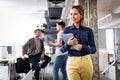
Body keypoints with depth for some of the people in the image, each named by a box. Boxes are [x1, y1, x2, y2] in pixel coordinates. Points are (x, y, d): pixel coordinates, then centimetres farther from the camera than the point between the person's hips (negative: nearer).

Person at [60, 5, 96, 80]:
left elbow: (93, 49, 1)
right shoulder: (67, 30, 3)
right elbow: (62, 49, 4)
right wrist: (68, 44, -17)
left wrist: (82, 47, -16)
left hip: (86, 62, 1)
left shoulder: (88, 30, 2)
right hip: (72, 63, 0)